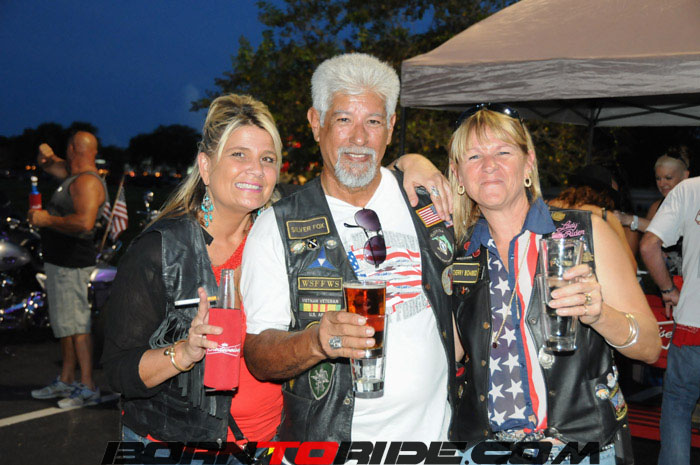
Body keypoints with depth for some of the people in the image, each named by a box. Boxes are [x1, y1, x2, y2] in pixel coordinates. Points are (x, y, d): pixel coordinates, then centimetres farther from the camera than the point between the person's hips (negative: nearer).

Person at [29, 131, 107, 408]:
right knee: (66, 324, 16)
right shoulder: (73, 174, 15)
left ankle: (88, 387, -2)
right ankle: (65, 382, 26)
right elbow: (46, 164, 33)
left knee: (77, 324, -8)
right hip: (60, 261, 11)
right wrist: (45, 155, 9)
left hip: (73, 265, -11)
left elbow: (84, 223, -31)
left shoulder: (87, 182, -17)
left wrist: (46, 219, -20)